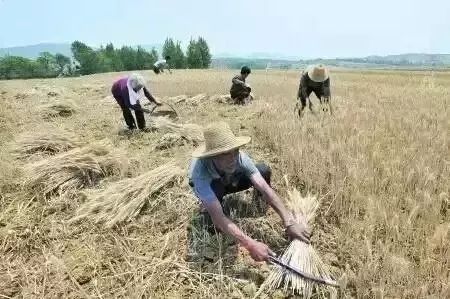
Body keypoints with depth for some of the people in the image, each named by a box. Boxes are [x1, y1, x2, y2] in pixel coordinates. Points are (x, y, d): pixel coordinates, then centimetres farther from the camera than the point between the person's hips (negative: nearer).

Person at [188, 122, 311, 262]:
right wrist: (250, 245, -57)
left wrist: (290, 223, -46)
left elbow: (265, 188, -38)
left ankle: (259, 199, 12)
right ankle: (207, 209, -5)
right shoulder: (200, 170, -44)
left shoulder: (240, 157, -35)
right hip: (209, 187, -2)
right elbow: (218, 216, -49)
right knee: (216, 188, -39)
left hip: (231, 181, 3)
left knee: (264, 170, -20)